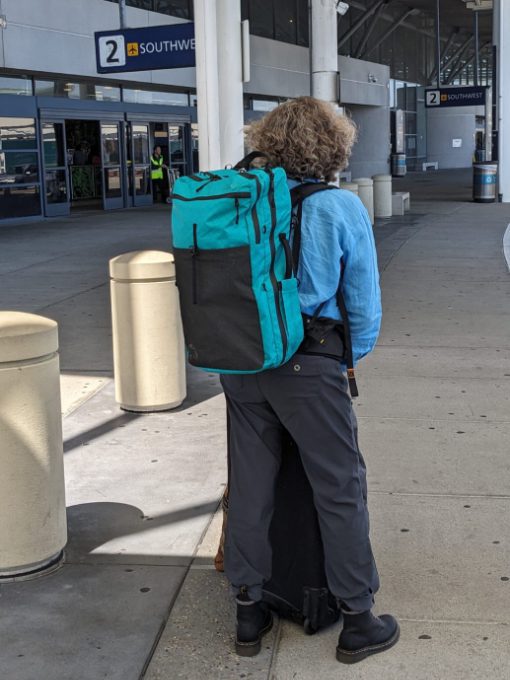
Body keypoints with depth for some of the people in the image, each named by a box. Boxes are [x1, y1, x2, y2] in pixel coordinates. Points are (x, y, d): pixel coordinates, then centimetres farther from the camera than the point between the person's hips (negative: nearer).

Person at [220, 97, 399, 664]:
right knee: (340, 489, 8)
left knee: (249, 486, 13)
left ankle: (248, 615, 25)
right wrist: (349, 358, 13)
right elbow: (364, 305, -3)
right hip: (308, 368, -4)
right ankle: (357, 620, 18)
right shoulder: (343, 208, -8)